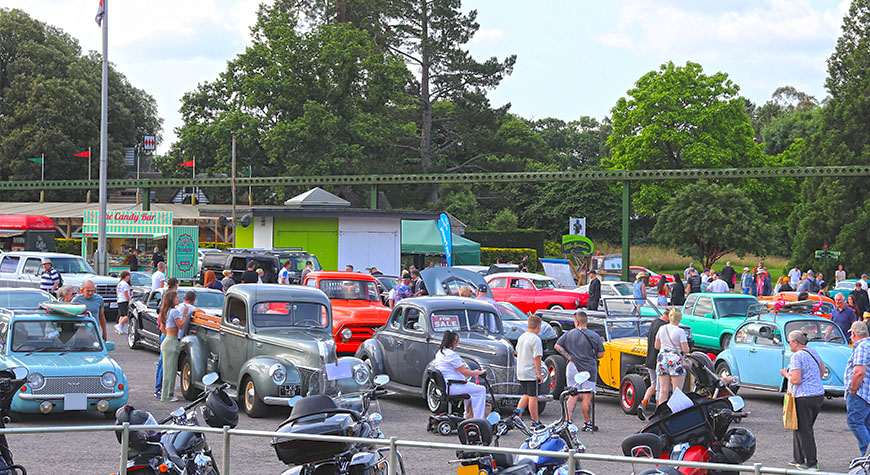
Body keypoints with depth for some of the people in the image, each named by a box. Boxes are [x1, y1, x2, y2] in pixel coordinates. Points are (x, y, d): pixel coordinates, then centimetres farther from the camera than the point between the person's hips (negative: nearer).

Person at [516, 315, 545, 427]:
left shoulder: (521, 337, 8)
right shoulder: (536, 339, -17)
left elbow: (517, 352, 20)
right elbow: (537, 358, -20)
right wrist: (539, 374, -16)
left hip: (521, 373, 8)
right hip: (532, 374, -8)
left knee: (526, 396, 17)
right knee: (533, 397, 0)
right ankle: (535, 421, 6)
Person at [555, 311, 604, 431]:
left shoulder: (568, 334, 2)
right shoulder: (594, 336, -5)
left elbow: (557, 346, 0)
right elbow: (600, 354, -2)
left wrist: (568, 356, 1)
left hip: (572, 367, 3)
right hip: (588, 369, -3)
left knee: (573, 396, 11)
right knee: (586, 398, 3)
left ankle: (568, 421, 3)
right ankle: (587, 423, 11)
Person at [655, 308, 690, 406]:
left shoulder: (662, 329, 5)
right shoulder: (680, 331, -10)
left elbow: (657, 346, 12)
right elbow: (685, 350, -10)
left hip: (662, 359, 5)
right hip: (675, 361, -5)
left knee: (663, 391, 7)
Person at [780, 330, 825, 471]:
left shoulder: (797, 356, -16)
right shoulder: (812, 352, 11)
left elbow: (796, 380, -21)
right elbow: (822, 368, 27)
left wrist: (786, 374, -3)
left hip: (804, 398, -9)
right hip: (819, 395, 9)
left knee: (804, 431, -2)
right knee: (799, 428, 18)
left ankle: (811, 463, -1)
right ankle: (799, 459, 23)